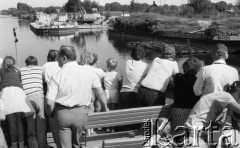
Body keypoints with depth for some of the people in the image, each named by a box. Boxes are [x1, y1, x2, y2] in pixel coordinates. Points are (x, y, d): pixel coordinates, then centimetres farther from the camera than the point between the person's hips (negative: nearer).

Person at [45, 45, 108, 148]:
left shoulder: (57, 76, -10)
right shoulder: (88, 72, -3)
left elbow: (49, 102, -14)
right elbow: (100, 92, 2)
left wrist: (50, 114, 6)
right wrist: (105, 107, 18)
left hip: (62, 113, -3)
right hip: (81, 113, 3)